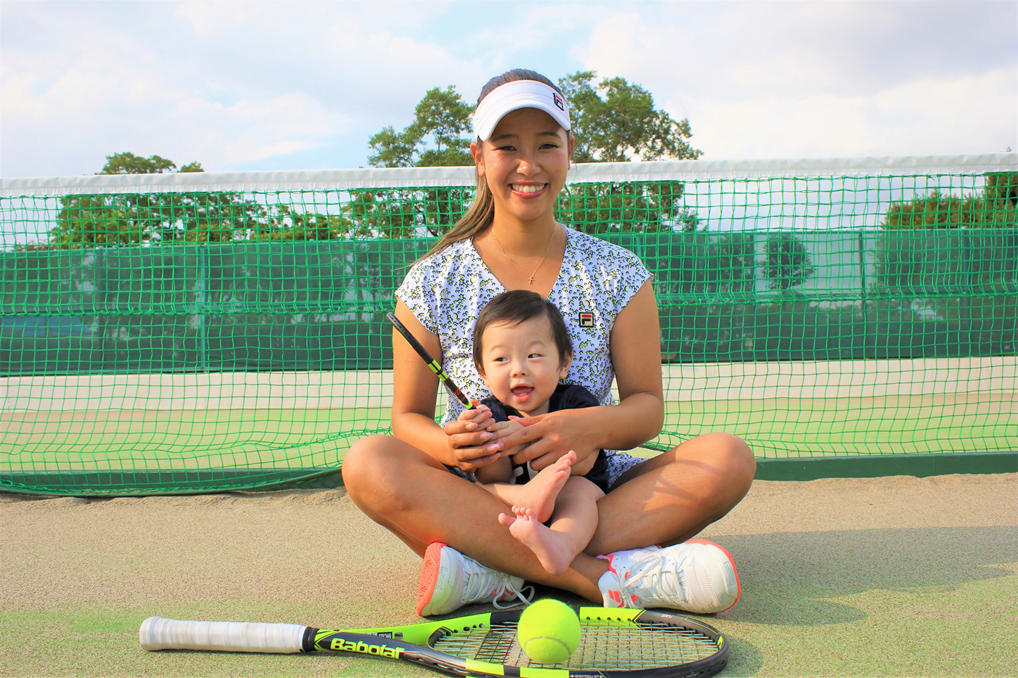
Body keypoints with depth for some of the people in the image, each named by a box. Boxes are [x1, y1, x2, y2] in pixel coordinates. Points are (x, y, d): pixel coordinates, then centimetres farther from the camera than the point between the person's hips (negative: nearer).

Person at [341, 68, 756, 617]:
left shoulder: (617, 274, 4)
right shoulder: (433, 282, 2)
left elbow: (647, 405, 0)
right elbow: (408, 416, 2)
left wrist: (595, 426, -24)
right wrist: (446, 445, -23)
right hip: (472, 498, -1)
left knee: (727, 457, -22)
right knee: (367, 462, -29)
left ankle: (497, 575, -31)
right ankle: (606, 576, -36)